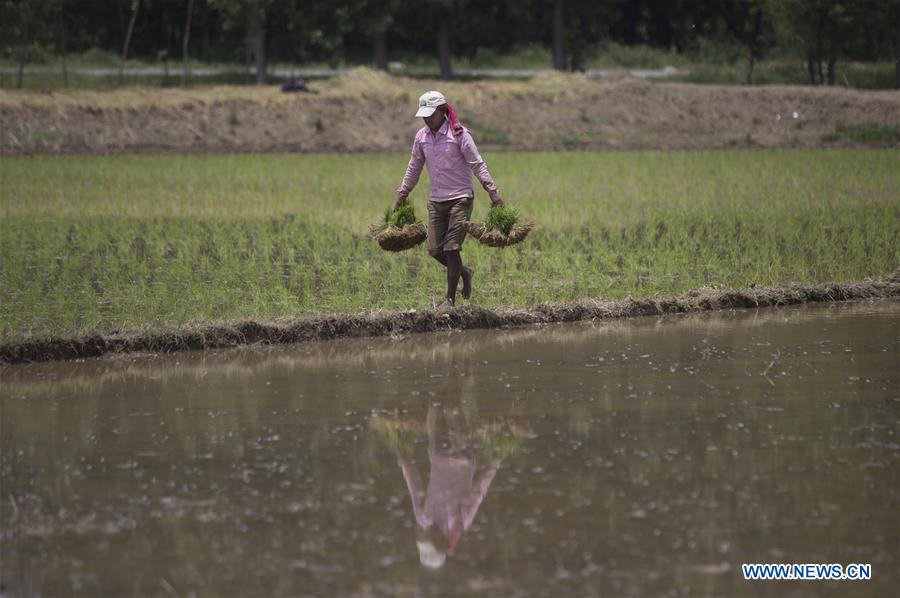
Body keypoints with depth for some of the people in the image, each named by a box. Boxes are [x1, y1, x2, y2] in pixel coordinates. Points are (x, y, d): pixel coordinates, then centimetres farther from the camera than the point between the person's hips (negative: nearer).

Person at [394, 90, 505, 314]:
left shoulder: (459, 134, -10)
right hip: (436, 200, 5)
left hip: (460, 198, -5)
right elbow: (414, 169, 17)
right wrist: (401, 195, 19)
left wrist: (492, 191, -15)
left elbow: (477, 165, -9)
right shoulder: (421, 137, 6)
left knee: (451, 249, -7)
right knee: (435, 250, 1)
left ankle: (450, 299, 5)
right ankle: (464, 272, 30)